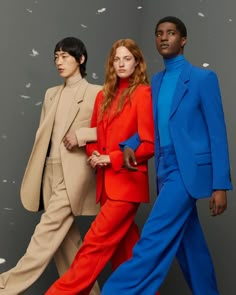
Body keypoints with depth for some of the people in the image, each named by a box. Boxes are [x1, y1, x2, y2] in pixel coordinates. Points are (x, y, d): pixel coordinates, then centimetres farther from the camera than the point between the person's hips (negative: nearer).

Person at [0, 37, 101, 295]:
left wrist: (82, 134, -17)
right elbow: (42, 135, 16)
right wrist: (34, 175, 11)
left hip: (73, 173, -7)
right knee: (64, 237, 7)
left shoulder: (96, 93, -1)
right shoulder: (51, 94, 17)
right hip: (50, 171, 7)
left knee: (48, 232, -10)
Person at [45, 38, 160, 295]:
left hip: (127, 181, -7)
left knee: (97, 243, -6)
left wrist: (111, 158, -13)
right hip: (107, 181, 8)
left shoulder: (143, 93, -8)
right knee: (125, 246, 12)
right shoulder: (104, 95, 13)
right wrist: (93, 155, -1)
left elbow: (150, 144, -12)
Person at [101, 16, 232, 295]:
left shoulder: (203, 78, -4)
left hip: (189, 169, -7)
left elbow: (217, 134, -7)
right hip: (166, 170, 7)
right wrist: (130, 145, -1)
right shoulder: (156, 81, 15)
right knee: (188, 242, 13)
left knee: (153, 240, -16)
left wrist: (220, 185, -12)